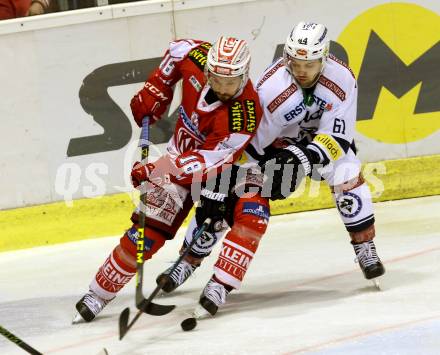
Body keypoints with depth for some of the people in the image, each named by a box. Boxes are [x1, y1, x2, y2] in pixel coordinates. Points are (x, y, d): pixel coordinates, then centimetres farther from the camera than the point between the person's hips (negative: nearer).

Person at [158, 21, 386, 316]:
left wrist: (308, 156, -41)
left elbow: (339, 135, -26)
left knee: (346, 175, -23)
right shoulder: (272, 88, -36)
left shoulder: (342, 79, -28)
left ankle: (365, 247, -6)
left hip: (320, 135, 2)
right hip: (274, 142, -2)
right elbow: (250, 146, -30)